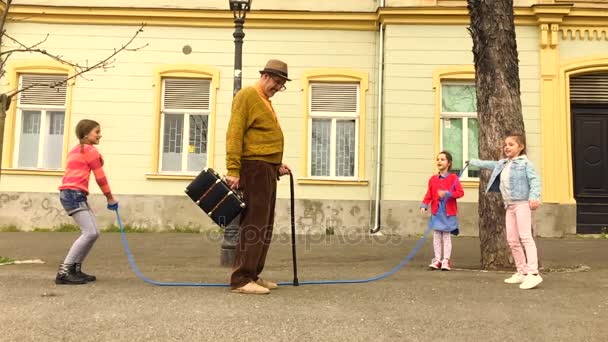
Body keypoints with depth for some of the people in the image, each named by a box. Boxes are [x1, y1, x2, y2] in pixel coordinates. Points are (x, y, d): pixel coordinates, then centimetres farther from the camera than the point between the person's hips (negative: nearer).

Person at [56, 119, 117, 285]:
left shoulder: (76, 150, 26)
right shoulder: (91, 150, -3)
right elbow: (100, 178, -2)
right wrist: (111, 198, 6)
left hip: (71, 194, 10)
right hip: (74, 194, -10)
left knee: (94, 233, 9)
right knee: (90, 233, -17)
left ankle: (75, 269, 12)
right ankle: (64, 272, -17)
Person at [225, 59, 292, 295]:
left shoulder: (265, 101, 23)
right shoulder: (247, 96, -7)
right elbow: (234, 134, -15)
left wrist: (277, 164, 16)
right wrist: (233, 170, -21)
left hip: (268, 169, 10)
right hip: (255, 167, -10)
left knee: (264, 225, 10)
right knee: (254, 224, -11)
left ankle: (253, 275, 18)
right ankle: (241, 279, -7)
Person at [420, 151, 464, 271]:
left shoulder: (453, 178, -4)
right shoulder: (433, 179, 6)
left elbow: (460, 192, -11)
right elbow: (429, 195, 6)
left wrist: (447, 193, -22)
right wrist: (424, 205, -7)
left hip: (448, 212, -3)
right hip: (436, 212, 3)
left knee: (446, 236, 3)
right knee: (436, 236, 7)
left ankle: (446, 260, 9)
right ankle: (437, 259, 14)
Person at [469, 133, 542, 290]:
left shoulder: (524, 162, -5)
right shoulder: (502, 164, 18)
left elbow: (534, 180, -15)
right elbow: (488, 164, 36)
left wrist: (534, 197, -29)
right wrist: (474, 162, 49)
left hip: (522, 203, -8)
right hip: (510, 205, 9)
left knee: (525, 237, -17)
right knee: (512, 240, 8)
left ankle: (533, 273, -22)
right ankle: (522, 272, 17)